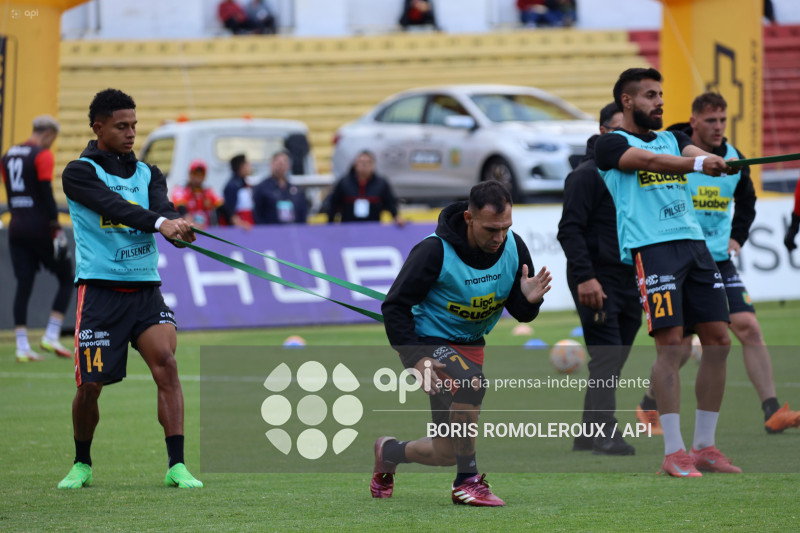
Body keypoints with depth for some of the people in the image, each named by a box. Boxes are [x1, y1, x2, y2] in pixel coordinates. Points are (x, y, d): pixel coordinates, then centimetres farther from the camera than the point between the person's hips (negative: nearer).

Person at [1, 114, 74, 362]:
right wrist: (55, 226, -14)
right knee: (66, 278, 6)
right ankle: (51, 337, -3)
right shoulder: (43, 155, -9)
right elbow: (46, 193, -16)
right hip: (40, 228, -7)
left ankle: (22, 347, -1)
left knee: (23, 285, 5)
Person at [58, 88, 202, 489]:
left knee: (165, 361, -18)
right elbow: (113, 205, -19)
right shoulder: (79, 173, -1)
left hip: (145, 288, 3)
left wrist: (175, 223, -30)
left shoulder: (147, 174, 14)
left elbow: (161, 205, -5)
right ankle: (81, 464, 22)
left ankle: (176, 466, -18)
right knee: (90, 384, -4)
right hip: (100, 288, -3)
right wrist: (160, 223, -35)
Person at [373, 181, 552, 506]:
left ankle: (388, 453, 42)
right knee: (471, 381, -38)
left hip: (470, 345, 6)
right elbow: (395, 306, -19)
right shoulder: (436, 252, -25)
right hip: (427, 341, -6)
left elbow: (522, 314, -2)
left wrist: (529, 299, -26)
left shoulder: (513, 248, -10)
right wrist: (415, 359, -28)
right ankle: (467, 482, -23)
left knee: (447, 453, 7)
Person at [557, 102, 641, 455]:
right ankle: (604, 433, -15)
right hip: (596, 280, -7)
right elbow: (570, 229, -12)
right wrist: (584, 277, -21)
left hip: (627, 280, 7)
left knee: (614, 359, 6)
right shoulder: (587, 174, -6)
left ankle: (588, 434, 12)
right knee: (606, 356, -13)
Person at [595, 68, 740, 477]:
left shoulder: (672, 139, 23)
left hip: (695, 244, 7)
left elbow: (693, 153, 1)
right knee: (670, 345, -14)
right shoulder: (611, 144, 3)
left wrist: (718, 162, -24)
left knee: (718, 341, 2)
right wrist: (698, 163, -33)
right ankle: (673, 454, -12)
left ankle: (704, 447, 10)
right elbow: (648, 160, -17)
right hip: (652, 248, -7)